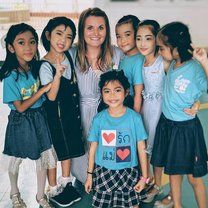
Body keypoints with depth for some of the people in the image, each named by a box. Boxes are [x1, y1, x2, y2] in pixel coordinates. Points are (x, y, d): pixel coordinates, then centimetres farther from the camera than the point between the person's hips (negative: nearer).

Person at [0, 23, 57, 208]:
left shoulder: (37, 68, -6)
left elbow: (50, 95, 3)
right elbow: (20, 107, -19)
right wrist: (42, 90, -22)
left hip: (39, 118, 4)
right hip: (20, 122, -4)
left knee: (43, 158, 14)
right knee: (15, 160, 17)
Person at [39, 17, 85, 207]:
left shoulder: (69, 55, -3)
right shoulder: (45, 66, -21)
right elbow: (51, 96, -26)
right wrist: (58, 74, -38)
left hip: (72, 109, 6)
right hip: (55, 112, -6)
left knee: (70, 146, 19)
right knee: (54, 150, 8)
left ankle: (66, 183, 39)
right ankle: (53, 190, 27)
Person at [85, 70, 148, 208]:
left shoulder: (134, 117, -8)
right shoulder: (99, 119, -5)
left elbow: (141, 148, -3)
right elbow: (93, 147, 4)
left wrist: (144, 176, -1)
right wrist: (90, 174, 8)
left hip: (129, 173, -1)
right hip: (103, 173, 1)